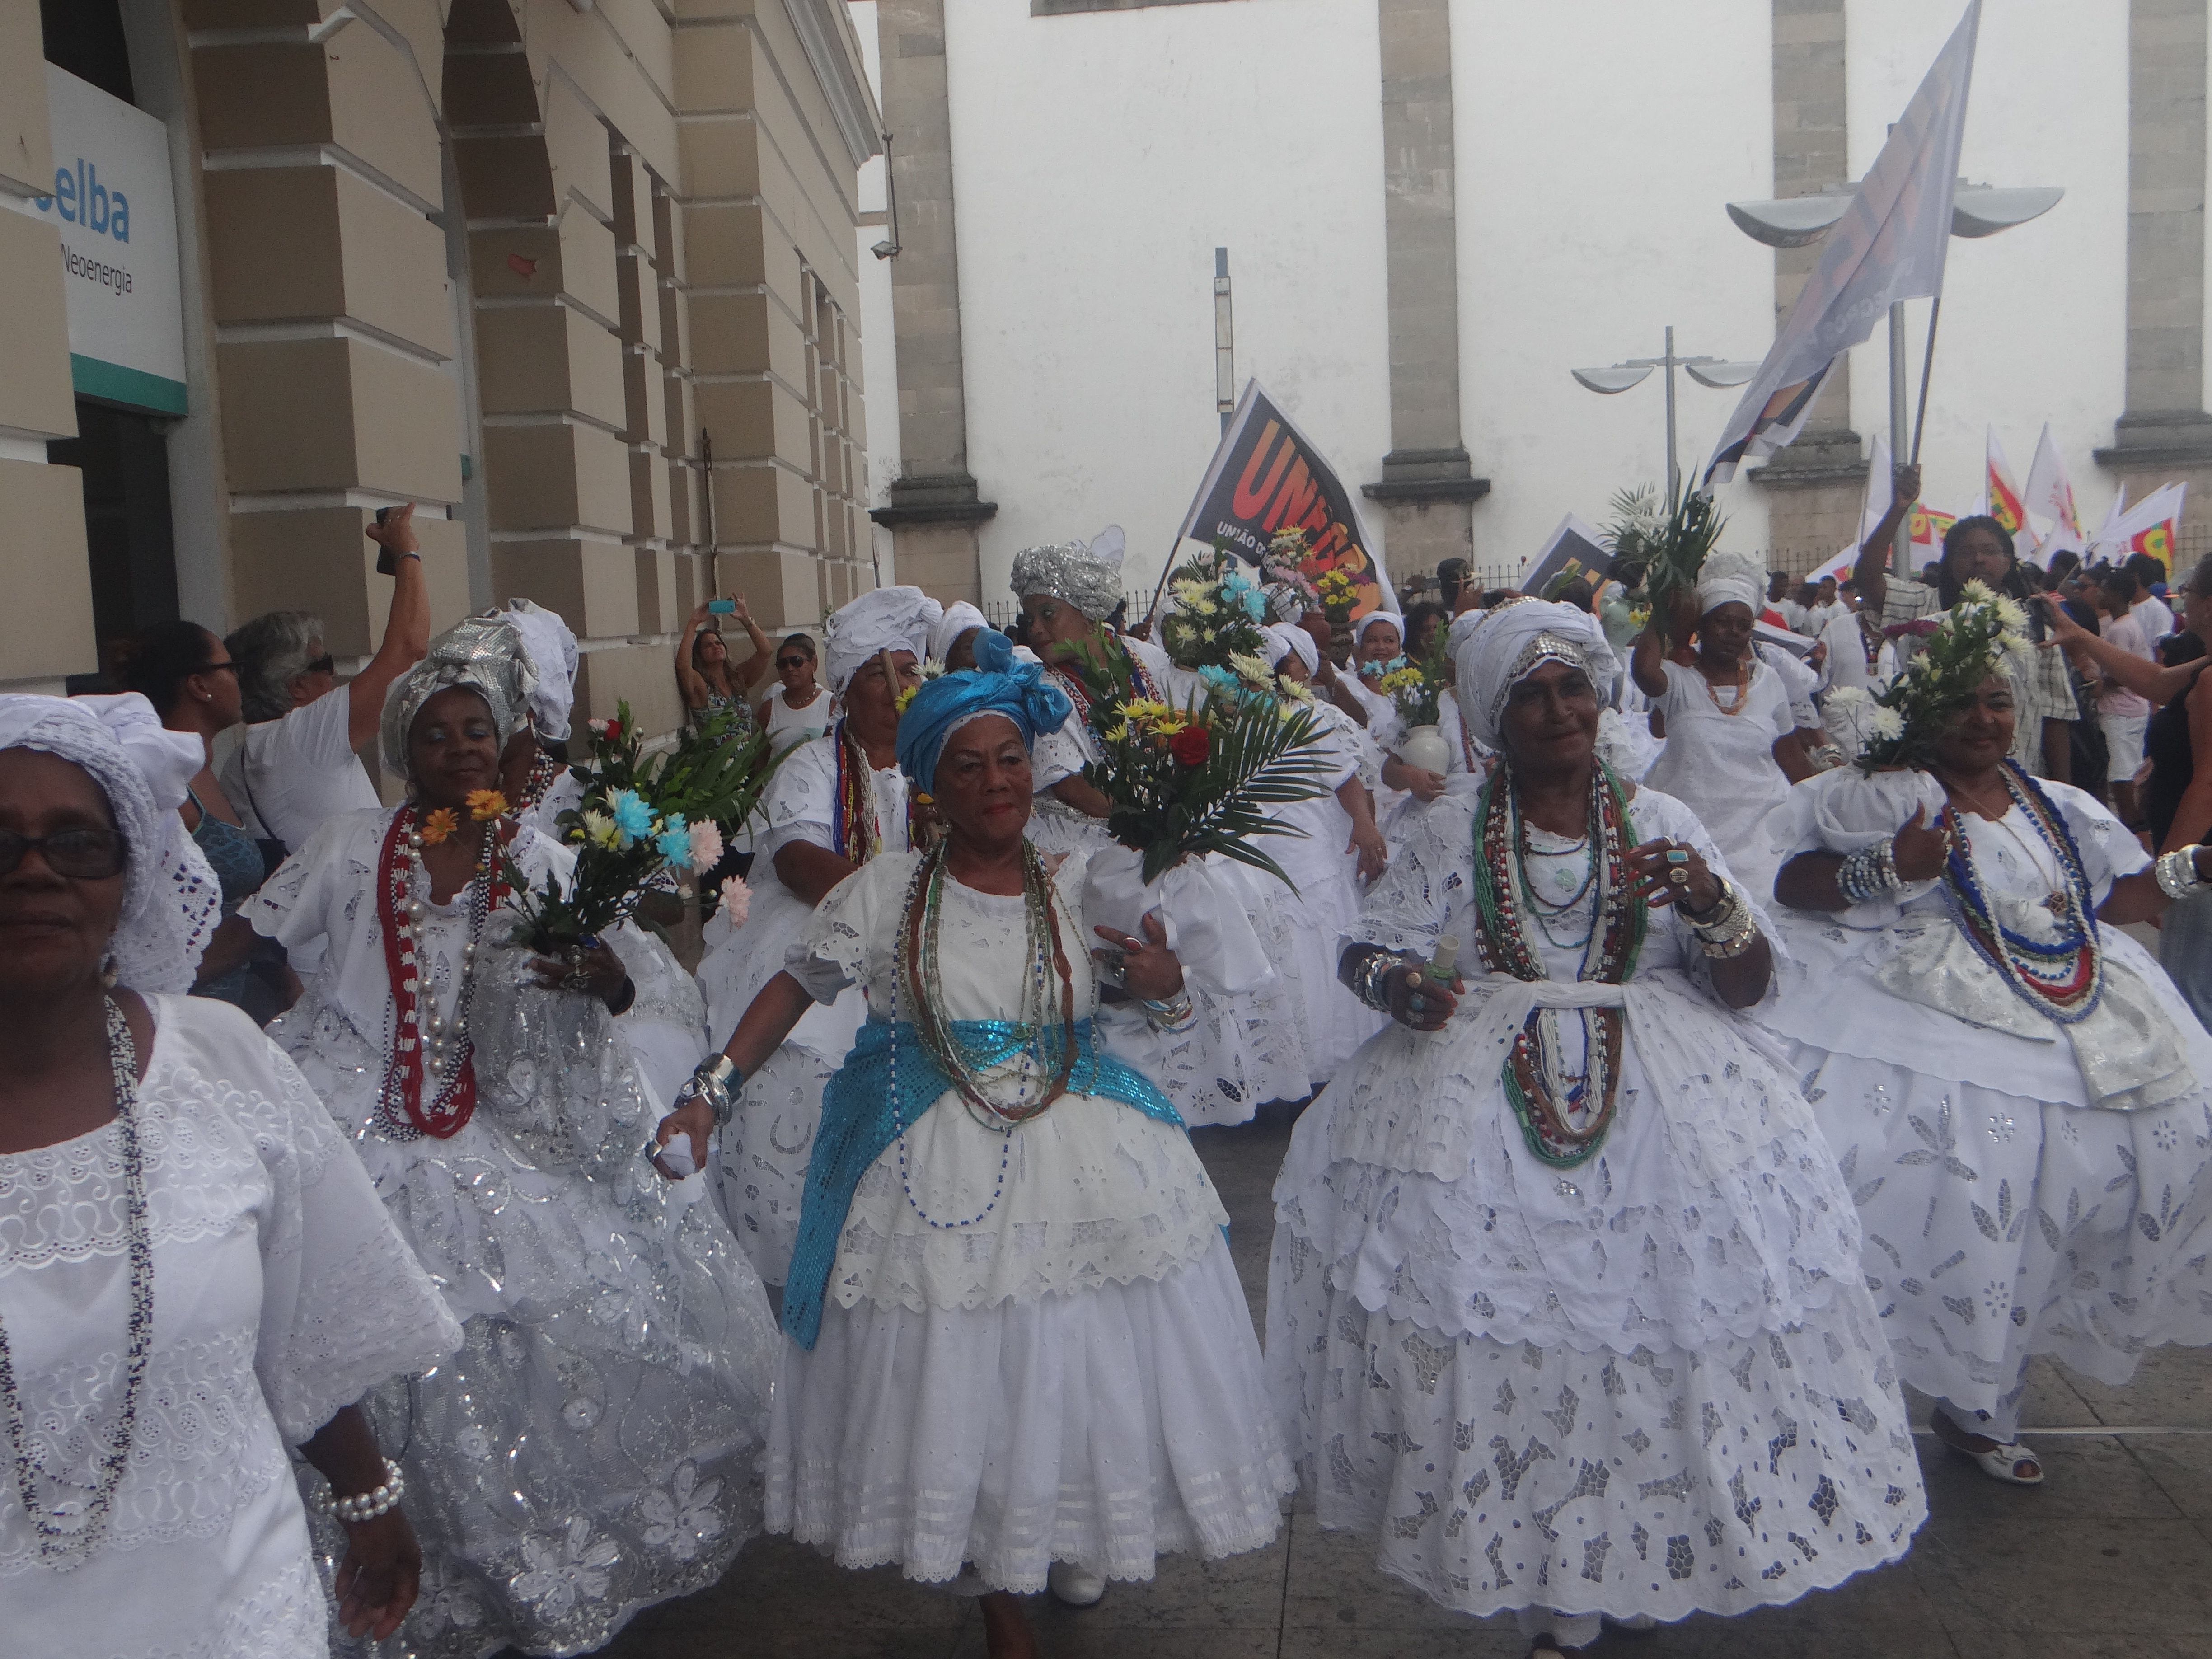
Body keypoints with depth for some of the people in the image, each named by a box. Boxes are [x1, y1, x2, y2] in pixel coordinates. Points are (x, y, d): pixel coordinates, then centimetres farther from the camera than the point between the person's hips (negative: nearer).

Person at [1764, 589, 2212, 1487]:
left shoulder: (2055, 807, 18)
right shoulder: (1887, 794, -4)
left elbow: (2118, 898, 22)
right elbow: (1790, 883, -12)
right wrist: (1892, 870, -24)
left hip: (2072, 1010, 7)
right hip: (1932, 1006, -6)